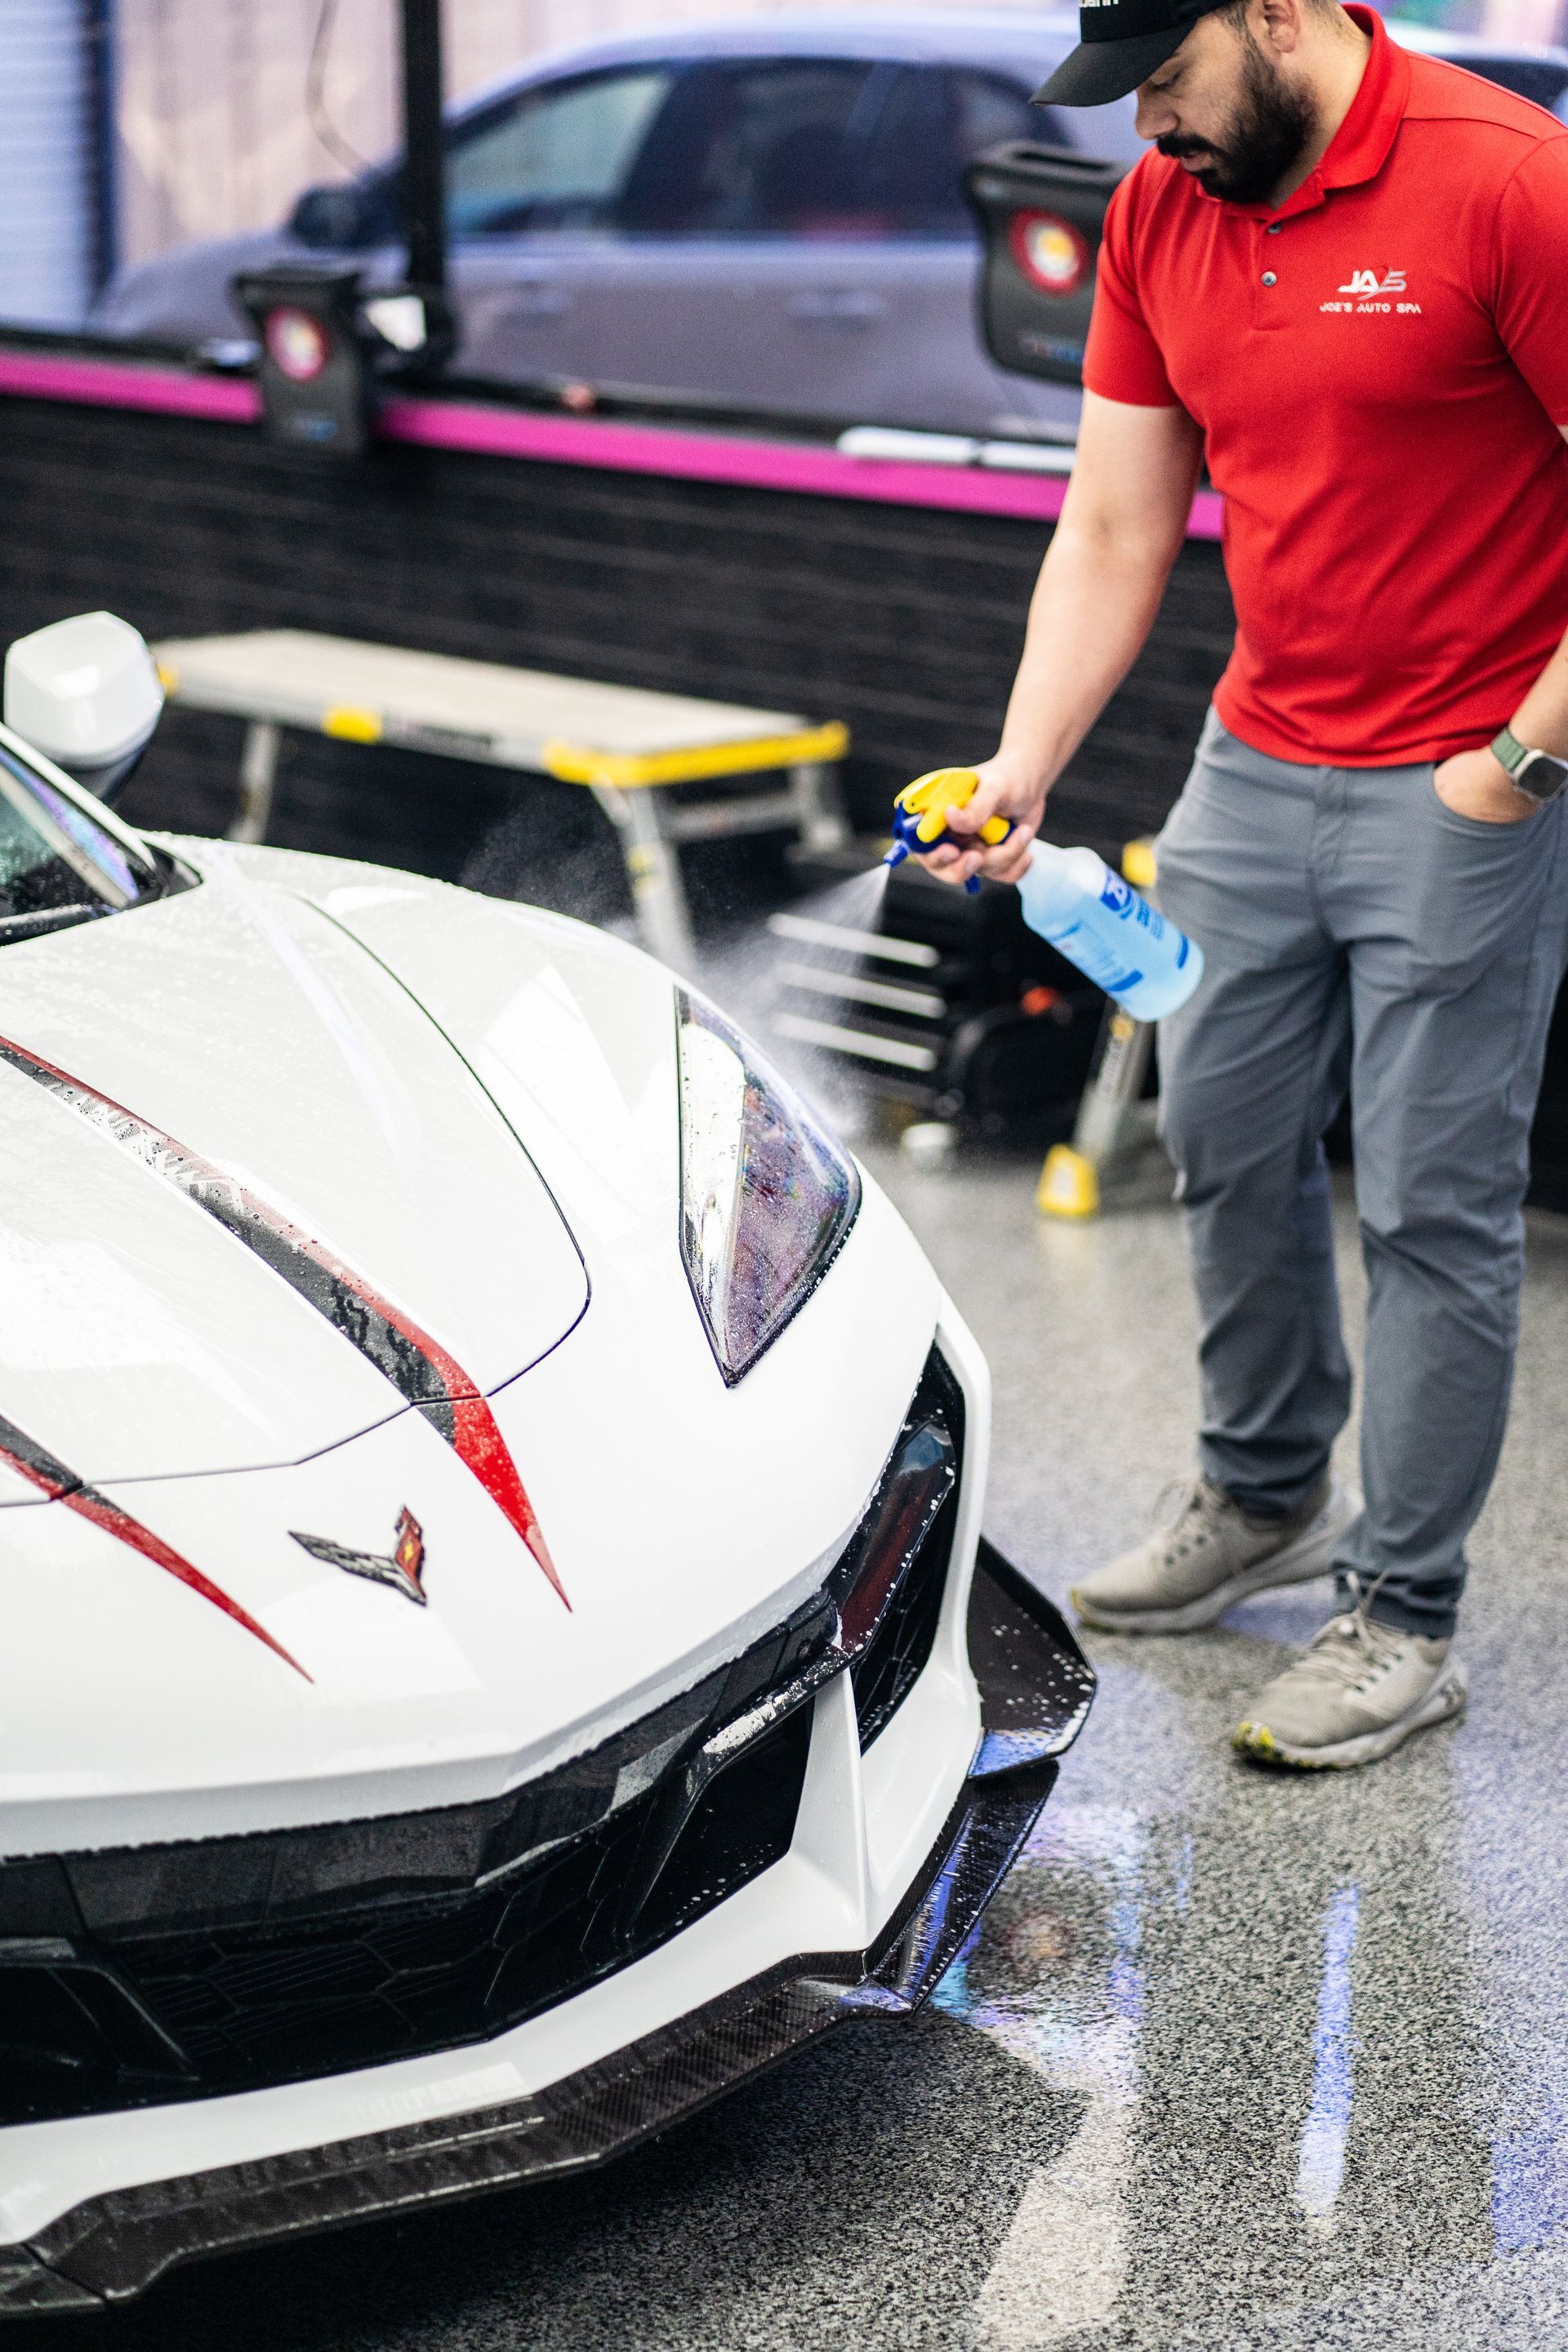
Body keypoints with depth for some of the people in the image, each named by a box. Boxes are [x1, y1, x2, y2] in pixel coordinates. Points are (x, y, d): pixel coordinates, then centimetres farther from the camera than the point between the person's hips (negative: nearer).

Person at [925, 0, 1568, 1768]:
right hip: (1255, 764, 7)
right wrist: (1025, 763, -4)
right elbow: (1114, 531, 6)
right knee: (1226, 1144, 16)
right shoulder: (1159, 213, 3)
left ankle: (1403, 1615, 13)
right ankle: (1263, 1497, 37)